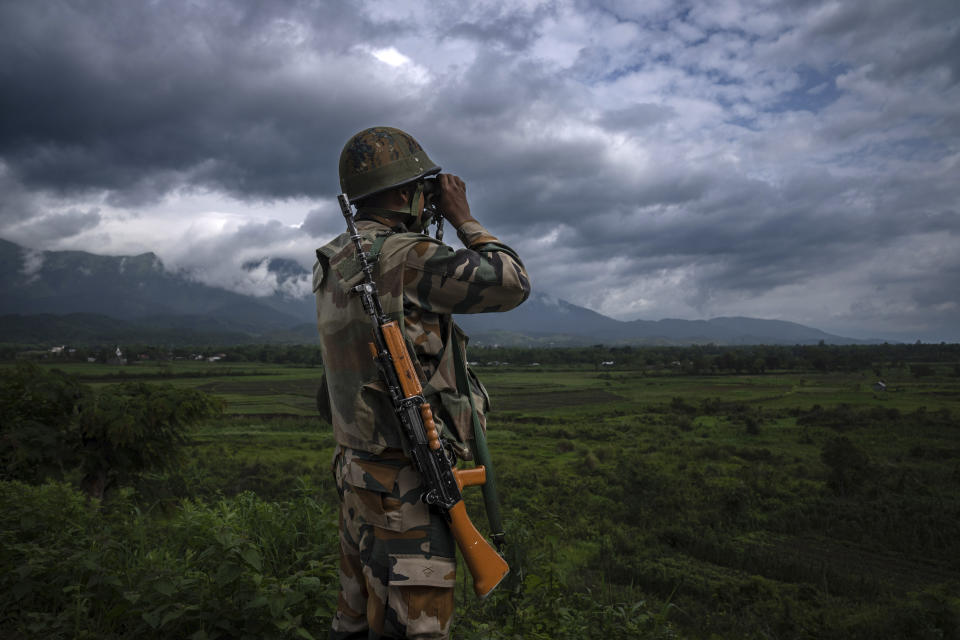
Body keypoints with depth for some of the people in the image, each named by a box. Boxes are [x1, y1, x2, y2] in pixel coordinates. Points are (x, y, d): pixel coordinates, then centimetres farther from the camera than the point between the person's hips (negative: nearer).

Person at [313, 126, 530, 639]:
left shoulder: (336, 265, 8)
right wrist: (463, 217, -3)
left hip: (358, 469, 10)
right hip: (406, 487, -9)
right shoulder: (404, 256, -20)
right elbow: (512, 284, -14)